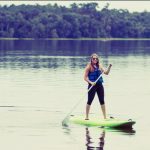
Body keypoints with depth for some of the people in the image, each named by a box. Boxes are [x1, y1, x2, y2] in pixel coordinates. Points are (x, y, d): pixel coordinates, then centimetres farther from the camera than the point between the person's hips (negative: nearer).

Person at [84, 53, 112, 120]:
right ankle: (86, 117, 8)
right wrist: (91, 82, -24)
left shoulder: (99, 65, 8)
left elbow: (106, 72, 4)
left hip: (99, 85, 5)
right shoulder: (89, 66, -8)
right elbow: (85, 77, -10)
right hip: (92, 85, -5)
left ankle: (105, 117, 13)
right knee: (89, 101, 0)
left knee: (102, 101, 8)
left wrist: (109, 67, -12)